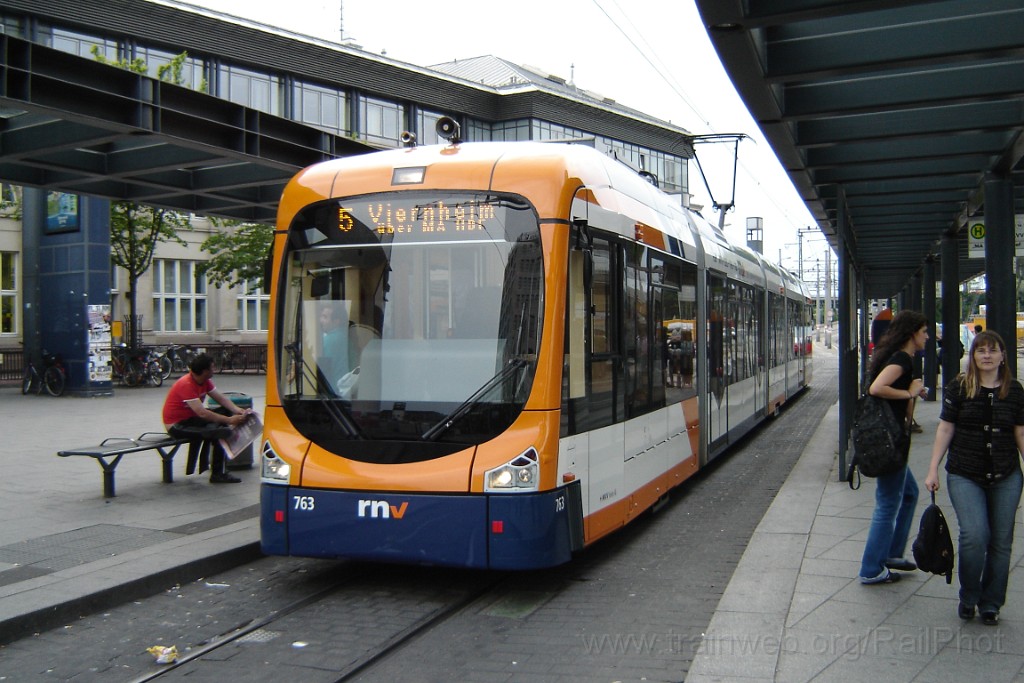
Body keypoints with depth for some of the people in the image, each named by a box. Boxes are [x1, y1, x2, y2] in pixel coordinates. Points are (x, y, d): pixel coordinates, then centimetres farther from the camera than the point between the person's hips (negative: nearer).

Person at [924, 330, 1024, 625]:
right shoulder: (958, 388, -1)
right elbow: (945, 429, 1)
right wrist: (933, 470, -1)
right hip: (965, 476, -2)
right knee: (974, 535, -14)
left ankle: (990, 603, 21)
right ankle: (968, 597, 9)